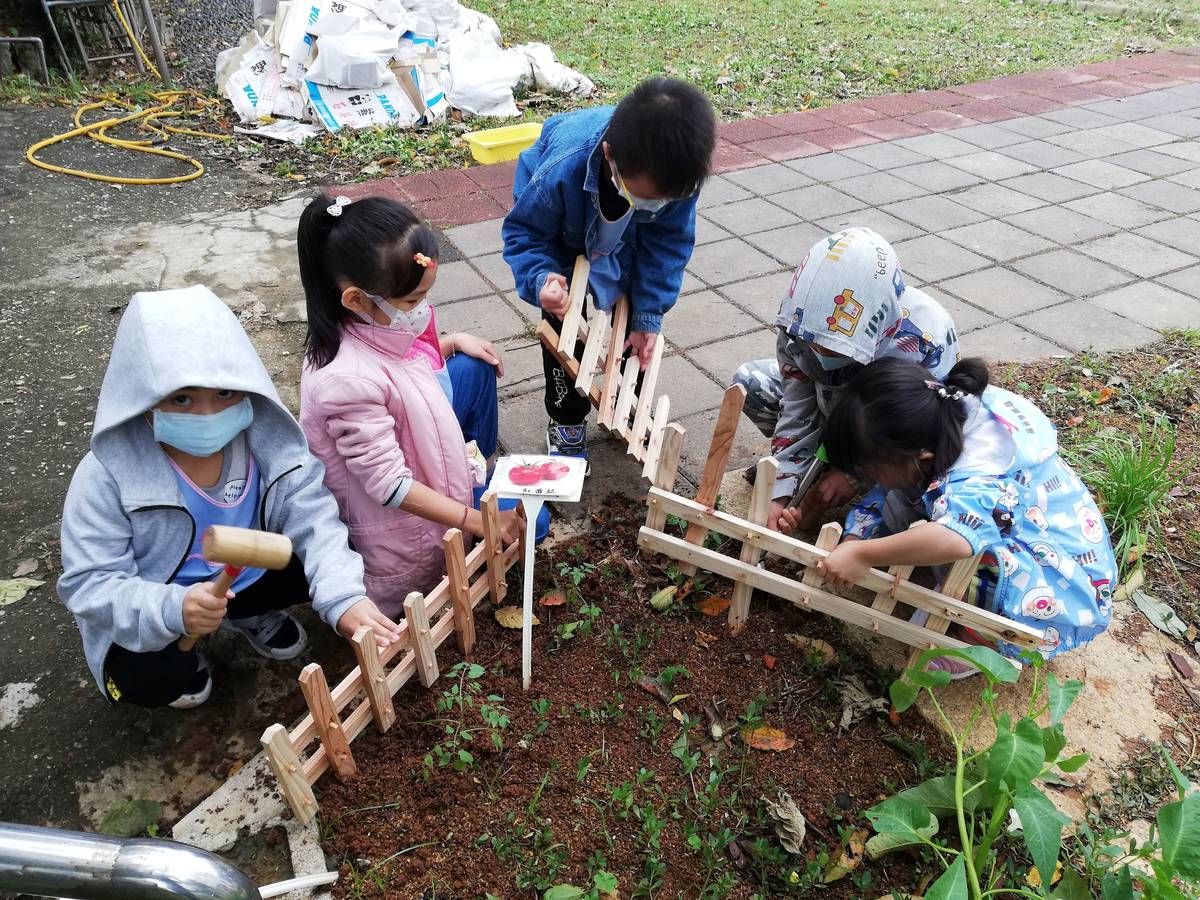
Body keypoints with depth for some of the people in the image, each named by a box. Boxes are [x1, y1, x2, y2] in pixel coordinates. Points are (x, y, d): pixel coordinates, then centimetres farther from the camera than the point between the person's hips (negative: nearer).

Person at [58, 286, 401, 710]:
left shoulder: (268, 439, -20)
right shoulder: (109, 473, -26)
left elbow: (313, 520, -24)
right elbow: (88, 583, -25)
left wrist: (344, 597, -42)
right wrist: (173, 608, -45)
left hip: (247, 577, 3)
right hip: (151, 612, -3)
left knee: (328, 564, -14)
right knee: (139, 678, -30)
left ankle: (248, 616, 15)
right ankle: (180, 655, 10)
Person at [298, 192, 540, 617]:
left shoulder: (377, 320, -15)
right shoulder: (348, 381, -40)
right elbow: (389, 486, -33)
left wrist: (453, 341, -1)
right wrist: (479, 521, -30)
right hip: (398, 509, -8)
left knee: (474, 367, 11)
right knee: (527, 521, -2)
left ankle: (478, 467, 27)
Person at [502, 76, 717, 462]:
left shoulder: (677, 173, -36)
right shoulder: (562, 170, -45)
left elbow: (667, 243, -20)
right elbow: (524, 232, -27)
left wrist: (649, 315, -21)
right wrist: (541, 279, -47)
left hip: (624, 244, 3)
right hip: (563, 240, -3)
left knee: (636, 320, 7)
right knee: (565, 327, -7)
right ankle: (566, 420, 17)